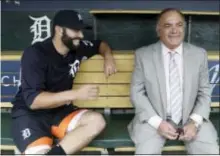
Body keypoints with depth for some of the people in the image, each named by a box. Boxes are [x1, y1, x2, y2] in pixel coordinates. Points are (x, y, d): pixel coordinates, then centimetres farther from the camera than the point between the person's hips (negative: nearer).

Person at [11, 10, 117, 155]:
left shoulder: (77, 48, 1)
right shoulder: (35, 54, -16)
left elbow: (101, 44, 22)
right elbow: (33, 100, -23)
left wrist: (108, 57, -2)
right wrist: (75, 94, -30)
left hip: (59, 111, 6)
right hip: (29, 114, -6)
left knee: (97, 121, -23)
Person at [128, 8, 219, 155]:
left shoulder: (199, 54, 3)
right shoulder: (143, 55, -2)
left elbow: (204, 92, 6)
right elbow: (137, 92, -2)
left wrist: (195, 122, -10)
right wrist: (157, 122, -13)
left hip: (190, 119, 2)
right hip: (155, 119, -1)